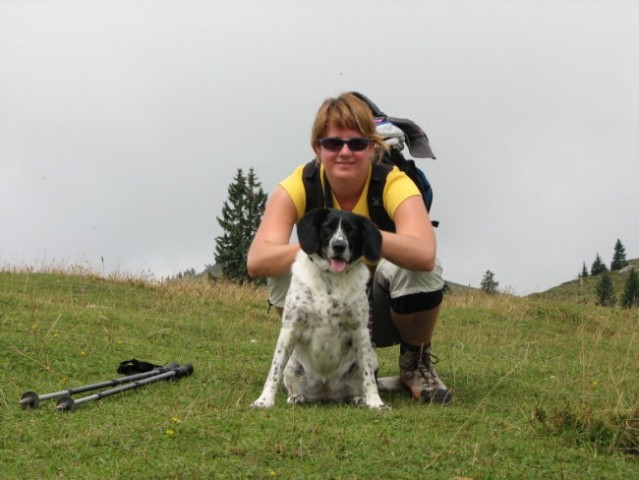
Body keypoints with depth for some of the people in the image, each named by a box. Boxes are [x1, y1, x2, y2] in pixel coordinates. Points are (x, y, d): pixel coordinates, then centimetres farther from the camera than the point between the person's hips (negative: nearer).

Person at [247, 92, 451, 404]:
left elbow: (425, 253, -43)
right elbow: (256, 261, -31)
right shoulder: (298, 187, -17)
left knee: (421, 269, -33)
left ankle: (416, 363, -4)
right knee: (285, 268, -29)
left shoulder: (394, 183, -22)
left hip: (382, 311, -1)